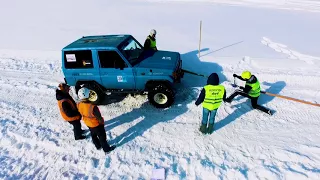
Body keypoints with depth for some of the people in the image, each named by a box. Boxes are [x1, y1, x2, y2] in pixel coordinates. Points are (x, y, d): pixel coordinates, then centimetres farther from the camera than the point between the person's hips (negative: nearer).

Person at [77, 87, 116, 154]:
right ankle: (106, 149, 36)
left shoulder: (79, 105, -20)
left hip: (88, 124, 6)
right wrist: (102, 122, -5)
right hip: (96, 124, -6)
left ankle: (98, 146, 51)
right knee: (102, 137, 16)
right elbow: (99, 117, -25)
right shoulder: (92, 107, -40)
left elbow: (82, 113, 0)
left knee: (93, 135, 29)